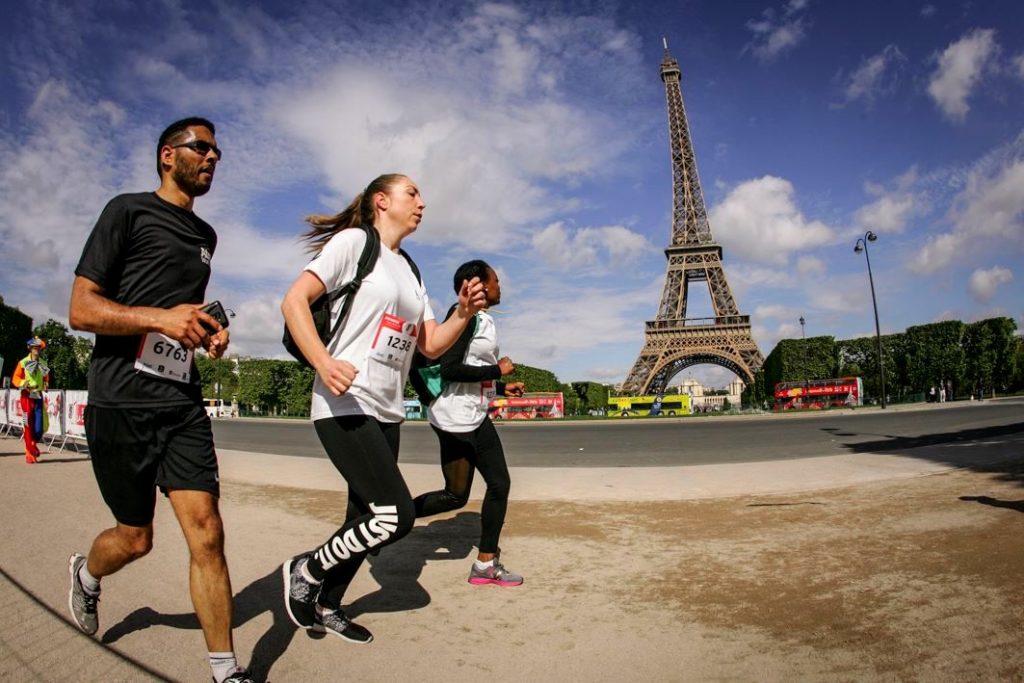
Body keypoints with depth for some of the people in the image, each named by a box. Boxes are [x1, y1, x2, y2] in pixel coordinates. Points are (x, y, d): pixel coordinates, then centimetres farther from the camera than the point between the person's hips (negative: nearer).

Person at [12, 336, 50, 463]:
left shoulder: (43, 363, 11)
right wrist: (23, 383, -20)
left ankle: (33, 444, 28)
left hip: (39, 396, 3)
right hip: (27, 396, -3)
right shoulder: (23, 362, -2)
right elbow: (15, 378, -2)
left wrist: (46, 384, 2)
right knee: (29, 426, -2)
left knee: (39, 427, -2)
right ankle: (29, 454, 8)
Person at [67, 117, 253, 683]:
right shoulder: (128, 211, -1)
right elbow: (81, 310, -7)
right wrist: (161, 318, -24)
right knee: (136, 539, 10)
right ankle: (86, 574, 46)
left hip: (182, 403, 4)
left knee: (206, 534, -6)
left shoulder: (205, 236, 18)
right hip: (121, 402, -4)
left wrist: (209, 333, 9)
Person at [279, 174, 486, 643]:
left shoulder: (411, 273, 19)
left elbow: (432, 345, 16)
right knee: (397, 515, -14)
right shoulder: (354, 242, -3)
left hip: (387, 413, 8)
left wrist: (464, 313, -2)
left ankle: (326, 608, 32)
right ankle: (305, 569, 8)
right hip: (345, 406, -8)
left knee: (367, 519, 12)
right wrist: (323, 363, -26)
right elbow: (293, 301, -12)